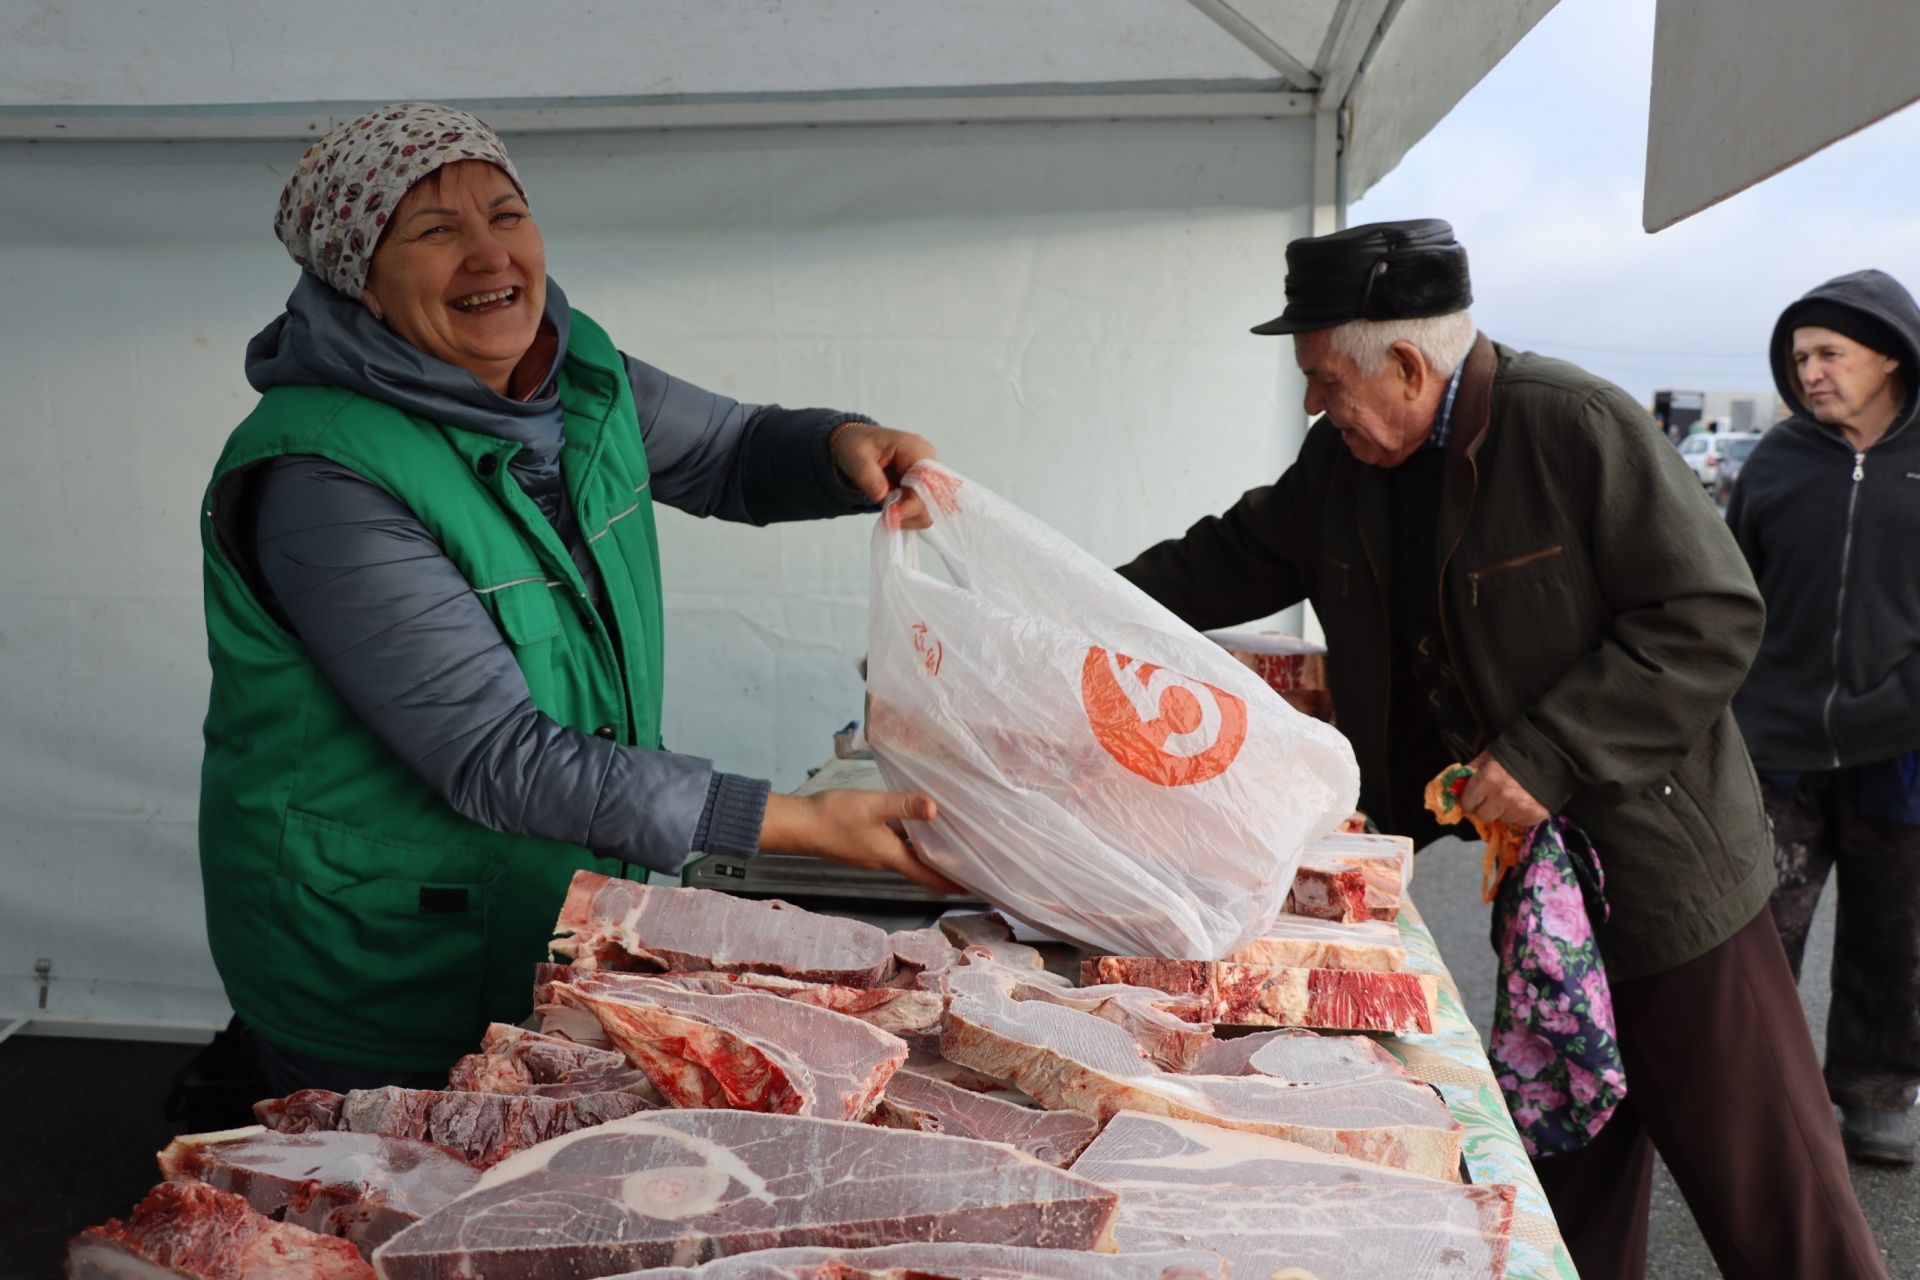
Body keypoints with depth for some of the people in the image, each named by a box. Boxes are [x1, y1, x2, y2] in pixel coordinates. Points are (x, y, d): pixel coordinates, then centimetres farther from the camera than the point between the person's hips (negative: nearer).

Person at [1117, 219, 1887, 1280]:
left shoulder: (1579, 428, -19)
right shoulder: (1341, 459, 1)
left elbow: (1711, 620, -18)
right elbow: (1237, 557, 14)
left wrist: (1549, 755, -24)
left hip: (1661, 867, -5)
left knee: (1769, 1192, 6)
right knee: (1571, 1194, 18)